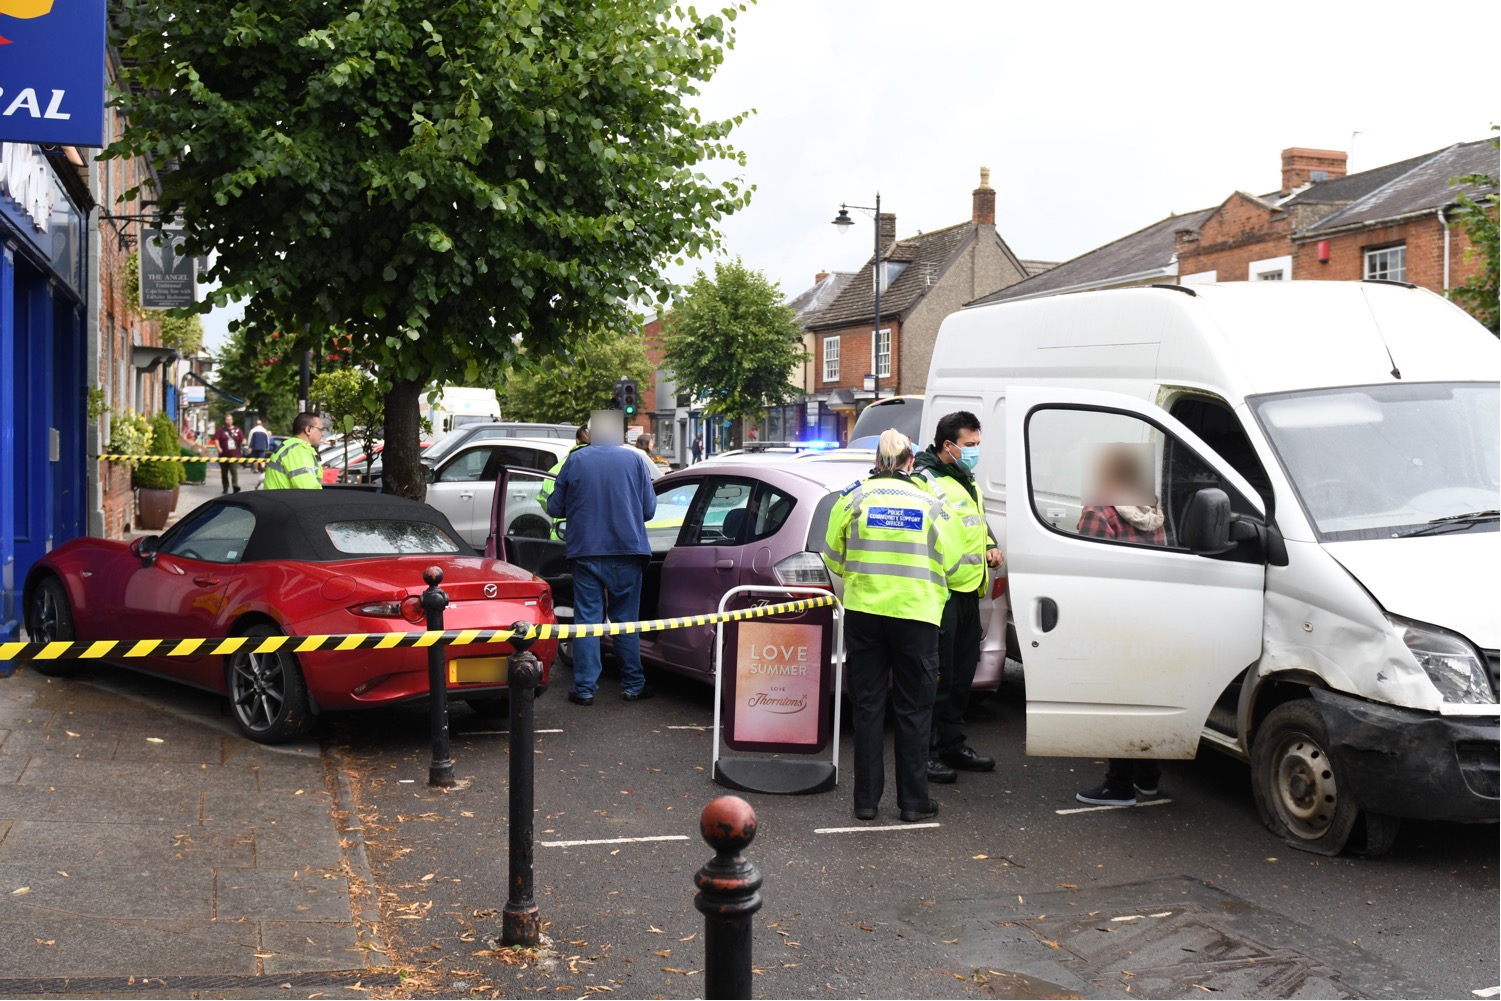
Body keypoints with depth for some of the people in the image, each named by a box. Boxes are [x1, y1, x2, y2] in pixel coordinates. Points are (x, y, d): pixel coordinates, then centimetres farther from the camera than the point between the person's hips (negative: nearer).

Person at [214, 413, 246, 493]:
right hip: (224, 455, 1)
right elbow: (216, 439, -4)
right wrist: (219, 448, -18)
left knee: (234, 471, -16)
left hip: (234, 455, -1)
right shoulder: (221, 430, 5)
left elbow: (243, 440, 12)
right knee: (224, 473, 8)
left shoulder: (237, 430, 9)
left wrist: (243, 442, -11)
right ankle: (225, 488, 19)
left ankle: (235, 486, -25)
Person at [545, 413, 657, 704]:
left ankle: (585, 688, 4)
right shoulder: (632, 460, -1)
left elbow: (554, 508, 4)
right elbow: (649, 509, 2)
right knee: (626, 620, 10)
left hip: (586, 552, 0)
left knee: (587, 619, 5)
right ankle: (632, 685, 15)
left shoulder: (575, 460, 0)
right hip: (627, 551, 0)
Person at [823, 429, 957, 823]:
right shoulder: (928, 503, 1)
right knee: (913, 709, 8)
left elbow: (832, 556, 7)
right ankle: (914, 801, 12)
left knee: (868, 705, 9)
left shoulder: (853, 497, 0)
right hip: (915, 614, -1)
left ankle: (866, 798, 12)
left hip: (863, 611, 1)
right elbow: (948, 563, 4)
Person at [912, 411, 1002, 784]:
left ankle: (953, 744, 28)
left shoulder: (968, 481, 20)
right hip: (940, 593, -10)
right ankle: (925, 752, 2)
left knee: (962, 673, 16)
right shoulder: (923, 481, -11)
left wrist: (991, 545, 16)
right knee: (936, 676, -6)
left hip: (969, 591, 10)